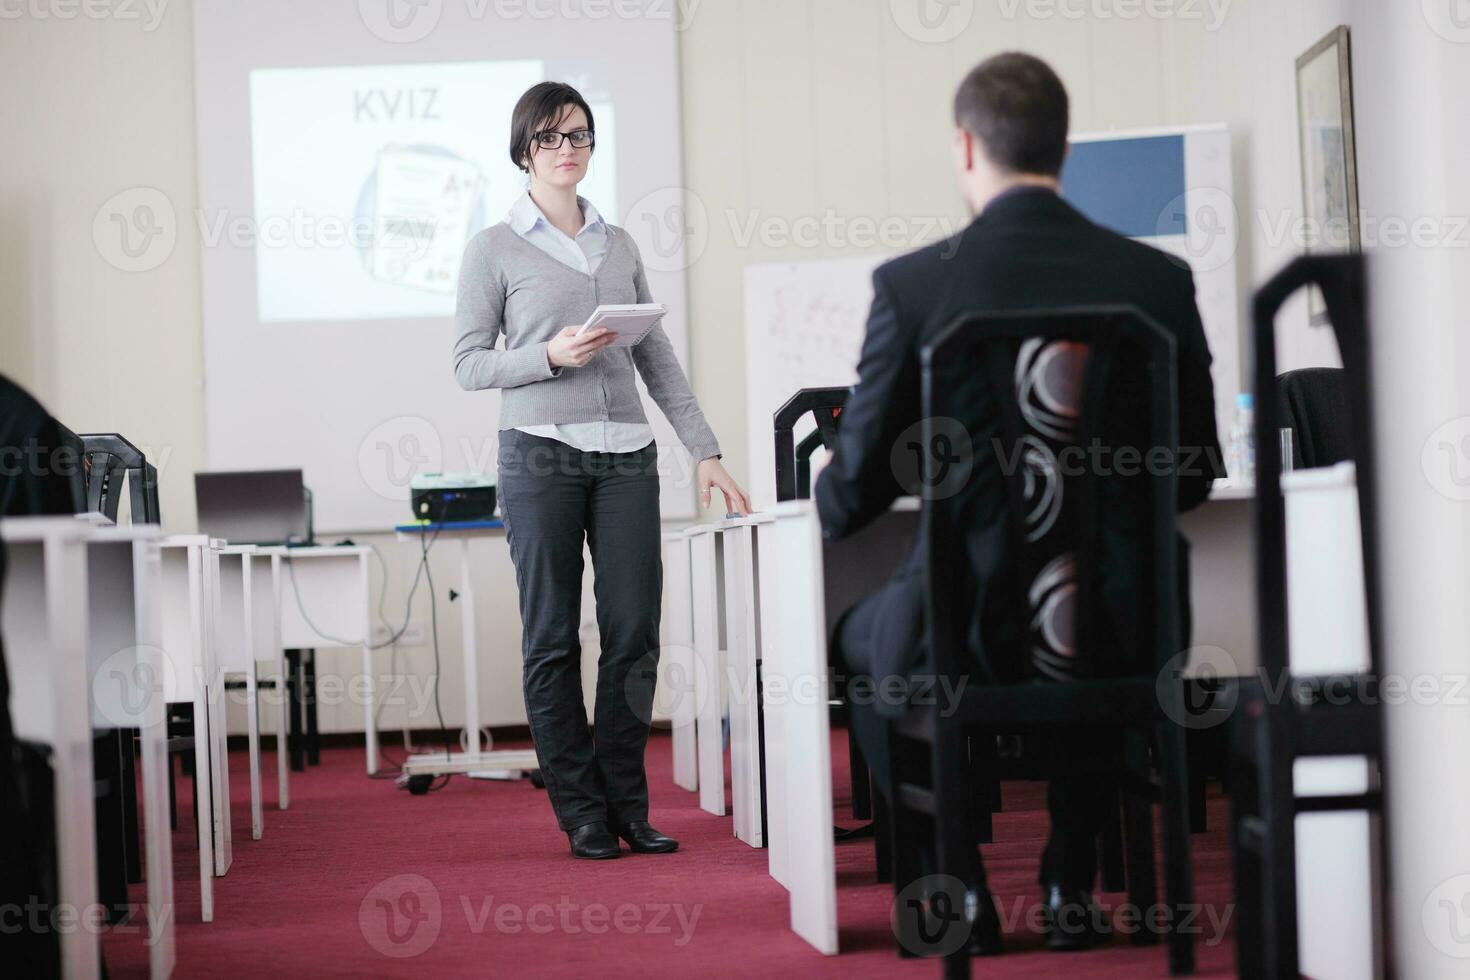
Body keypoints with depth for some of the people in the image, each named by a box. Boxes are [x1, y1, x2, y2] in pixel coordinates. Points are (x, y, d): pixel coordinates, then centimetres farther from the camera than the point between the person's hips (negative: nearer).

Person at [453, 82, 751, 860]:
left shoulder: (619, 245, 15)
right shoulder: (495, 249, 3)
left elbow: (658, 358, 15)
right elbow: (469, 364, 1)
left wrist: (706, 452, 9)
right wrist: (552, 356, -15)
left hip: (626, 454, 4)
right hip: (541, 453, -4)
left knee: (635, 635, 1)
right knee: (552, 640, 0)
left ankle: (627, 807, 11)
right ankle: (582, 813, 8)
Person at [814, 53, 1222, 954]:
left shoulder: (912, 283, -10)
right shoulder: (1161, 279, -3)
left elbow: (853, 493, -2)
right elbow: (1194, 476, 6)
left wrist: (835, 497, 23)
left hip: (969, 625, -2)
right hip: (1126, 625, 3)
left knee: (859, 639, 31)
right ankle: (1072, 887, 31)